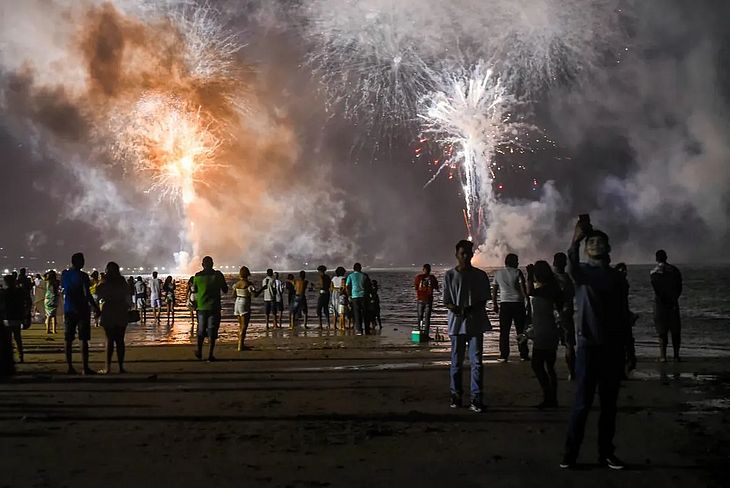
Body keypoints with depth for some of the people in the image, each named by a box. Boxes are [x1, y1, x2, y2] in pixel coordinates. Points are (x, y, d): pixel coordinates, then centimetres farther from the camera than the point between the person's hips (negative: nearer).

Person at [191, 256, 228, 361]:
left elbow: (195, 290, 11)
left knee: (201, 330, 17)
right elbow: (225, 290, 1)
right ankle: (210, 355, -1)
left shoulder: (197, 276, -2)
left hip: (201, 306, 2)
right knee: (212, 331, 1)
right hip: (214, 307, -2)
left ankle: (199, 352, 25)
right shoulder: (218, 275, -6)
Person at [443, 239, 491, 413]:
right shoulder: (450, 275, 3)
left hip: (476, 322, 0)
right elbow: (446, 302, 3)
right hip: (457, 322, 0)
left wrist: (471, 309, -15)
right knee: (456, 362, 6)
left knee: (476, 362, -4)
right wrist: (455, 308, -19)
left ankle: (476, 399, -3)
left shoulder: (480, 275, 5)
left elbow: (483, 300, 4)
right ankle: (456, 396, 17)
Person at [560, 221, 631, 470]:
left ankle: (606, 452, 15)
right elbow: (571, 269, -25)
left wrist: (626, 347, 7)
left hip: (613, 348, 3)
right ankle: (570, 453, 0)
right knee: (582, 402, -5)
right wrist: (575, 241, -41)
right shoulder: (583, 271, 2)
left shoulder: (618, 278, 11)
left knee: (609, 403, 7)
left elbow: (624, 315, 12)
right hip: (588, 346, -3)